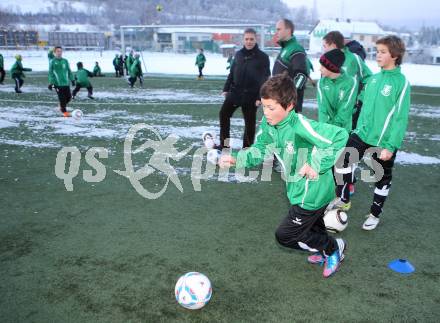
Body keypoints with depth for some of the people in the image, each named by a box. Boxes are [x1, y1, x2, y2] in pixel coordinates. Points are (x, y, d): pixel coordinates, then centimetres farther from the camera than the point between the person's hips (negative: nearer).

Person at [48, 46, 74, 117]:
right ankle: (64, 111, 8)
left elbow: (69, 71, 16)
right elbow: (50, 73, -2)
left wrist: (72, 79, 11)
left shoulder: (65, 61, 10)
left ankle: (62, 106, 28)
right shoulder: (53, 61, -1)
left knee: (69, 96, 1)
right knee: (62, 97, -5)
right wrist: (51, 83, -9)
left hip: (66, 82, 4)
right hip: (58, 83, -4)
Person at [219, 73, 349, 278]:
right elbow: (260, 150, -2)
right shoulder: (268, 123, -9)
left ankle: (334, 247, 25)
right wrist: (236, 159, -18)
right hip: (299, 190, 8)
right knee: (312, 225, 30)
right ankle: (326, 251, 59)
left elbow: (340, 136, -33)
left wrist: (316, 164, -30)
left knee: (285, 236, 4)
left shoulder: (300, 126, -33)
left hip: (312, 193, -8)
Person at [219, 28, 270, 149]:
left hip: (251, 95, -4)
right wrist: (226, 88, 9)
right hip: (235, 92, 5)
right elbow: (232, 72, 14)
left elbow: (265, 78, -9)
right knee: (224, 114, 3)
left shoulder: (263, 57, -5)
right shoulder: (238, 54, 9)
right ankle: (224, 144, 15)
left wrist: (260, 96, -16)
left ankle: (247, 148, 17)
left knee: (249, 122, 4)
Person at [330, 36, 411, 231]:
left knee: (383, 178, 11)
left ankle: (375, 214, 30)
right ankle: (343, 199, 18)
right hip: (362, 134, 5)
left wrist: (391, 146, -20)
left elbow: (401, 118, -17)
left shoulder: (401, 82, -15)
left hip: (384, 142, -5)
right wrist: (359, 129, 12)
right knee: (343, 160, -2)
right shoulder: (374, 79, 3)